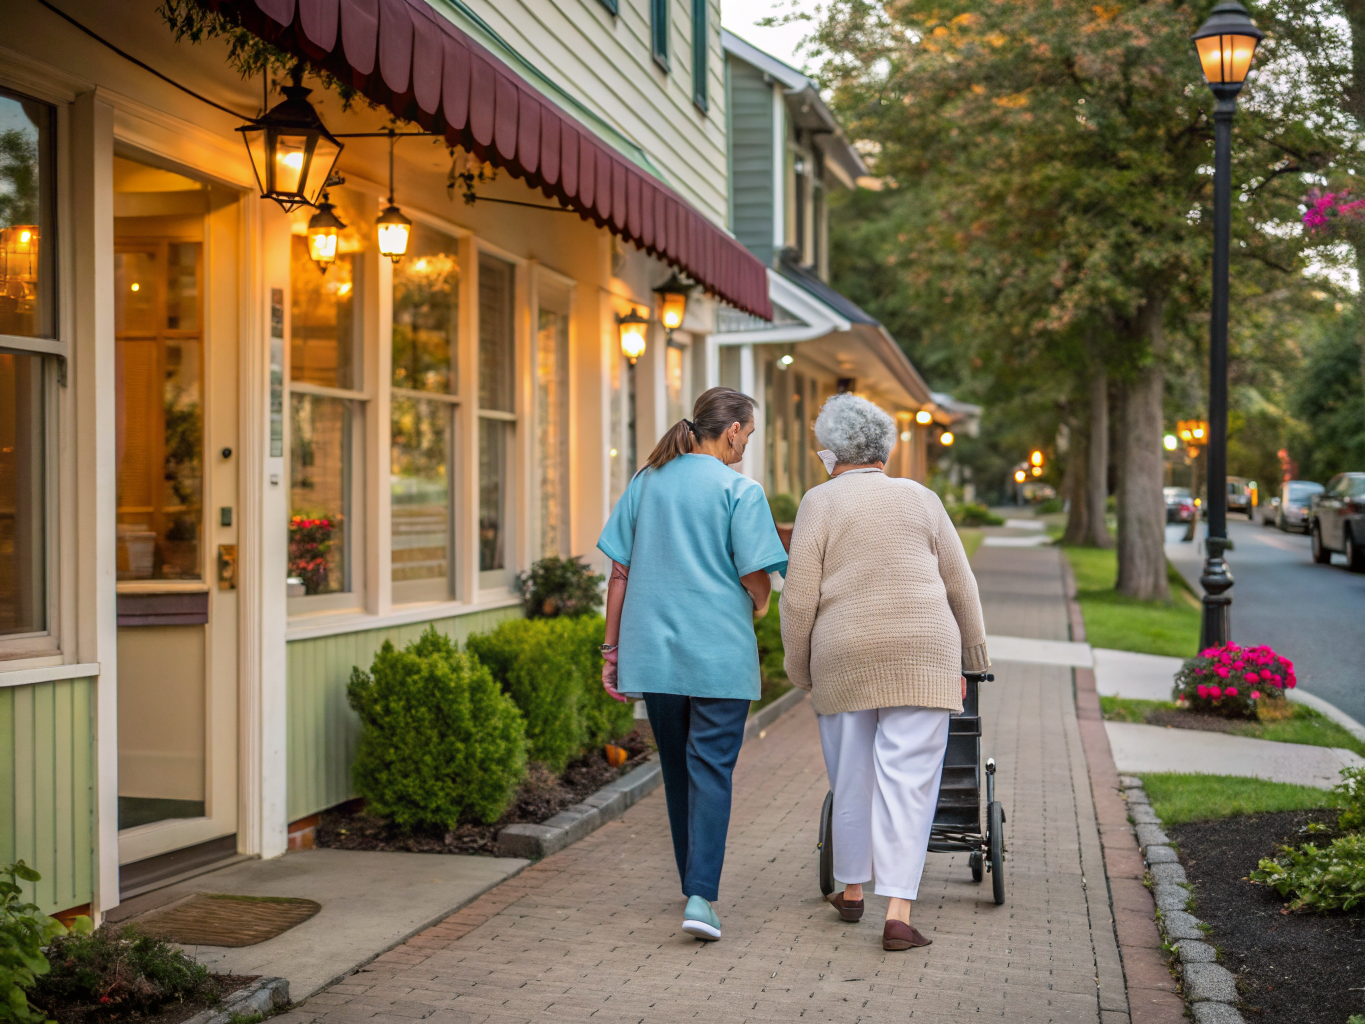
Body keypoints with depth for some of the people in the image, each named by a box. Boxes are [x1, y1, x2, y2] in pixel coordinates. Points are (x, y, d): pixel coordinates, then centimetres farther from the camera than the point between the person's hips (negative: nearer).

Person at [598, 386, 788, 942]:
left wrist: (612, 650, 11)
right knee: (711, 769, -2)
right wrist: (759, 604, 12)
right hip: (719, 654, -5)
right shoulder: (740, 490, -7)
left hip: (653, 652, 5)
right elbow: (755, 576, -12)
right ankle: (701, 897, -13)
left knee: (677, 767, 16)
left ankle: (694, 886, 28)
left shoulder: (645, 483, 8)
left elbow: (620, 572, 7)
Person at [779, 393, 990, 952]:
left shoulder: (820, 502, 2)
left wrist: (799, 668, 7)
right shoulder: (920, 498, 10)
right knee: (908, 779, -2)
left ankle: (852, 889, 30)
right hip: (922, 654, 1)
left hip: (846, 656, -1)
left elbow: (798, 597, -4)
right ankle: (898, 912, -8)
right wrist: (972, 656, 22)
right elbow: (960, 586, 13)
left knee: (852, 774, 14)